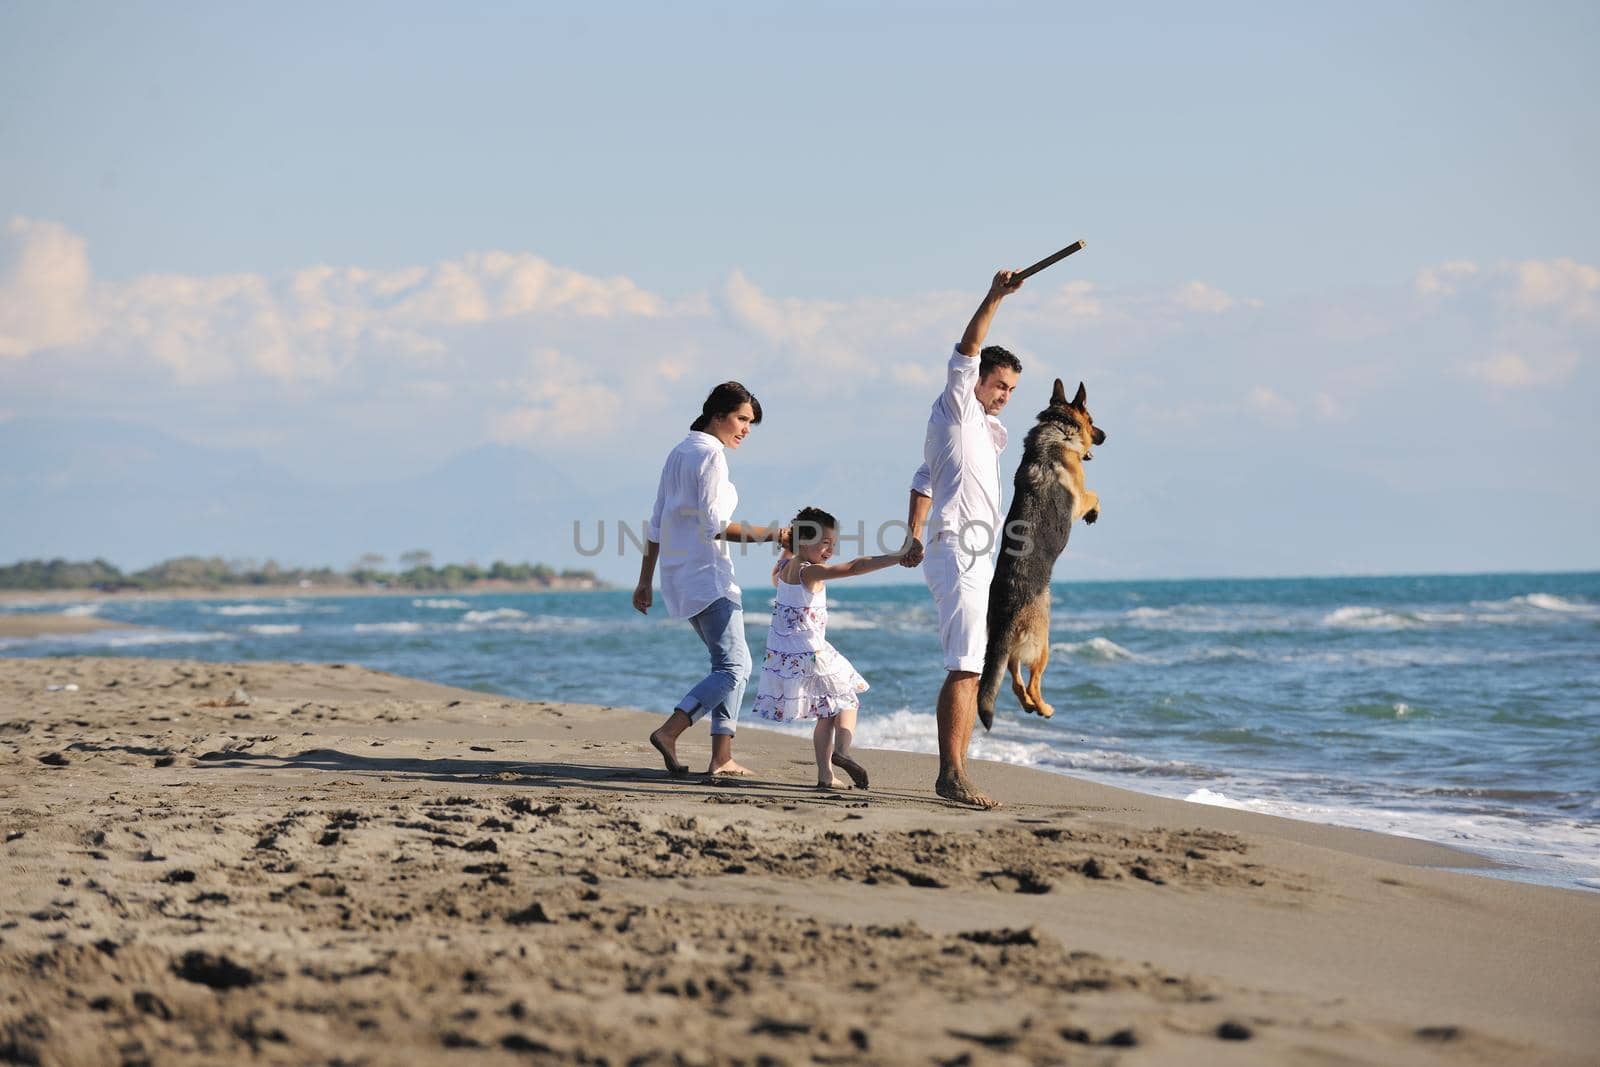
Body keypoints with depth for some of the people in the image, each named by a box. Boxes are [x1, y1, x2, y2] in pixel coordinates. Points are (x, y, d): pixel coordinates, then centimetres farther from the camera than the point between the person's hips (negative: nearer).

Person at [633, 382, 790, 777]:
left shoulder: (678, 454, 17)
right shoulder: (711, 455, -10)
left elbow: (657, 525, 18)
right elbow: (714, 526, -18)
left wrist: (645, 581, 20)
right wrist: (769, 534, -16)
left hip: (679, 575, 10)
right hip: (707, 573, -10)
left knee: (736, 662, 14)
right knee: (731, 667, -11)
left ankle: (722, 757, 6)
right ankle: (669, 732, -22)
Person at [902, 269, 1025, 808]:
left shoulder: (983, 429, 24)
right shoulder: (955, 409, 0)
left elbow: (924, 480, 27)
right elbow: (965, 354, -14)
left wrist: (914, 536, 17)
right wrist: (993, 300, -23)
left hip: (975, 560, 10)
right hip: (958, 552, -10)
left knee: (972, 670, 8)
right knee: (964, 668, -17)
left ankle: (955, 773, 9)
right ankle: (951, 774, -21)